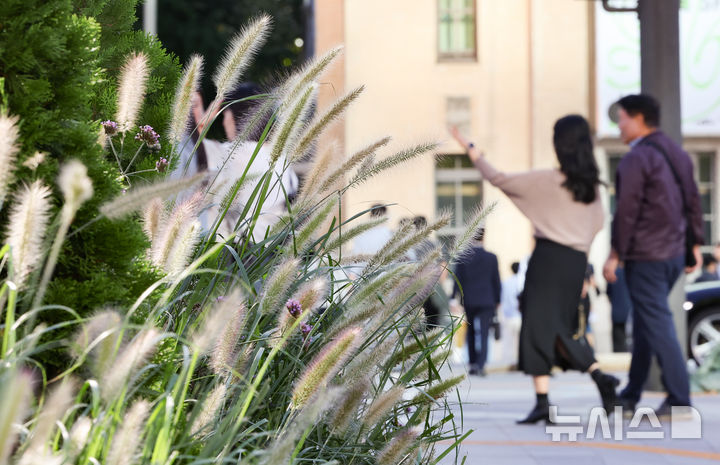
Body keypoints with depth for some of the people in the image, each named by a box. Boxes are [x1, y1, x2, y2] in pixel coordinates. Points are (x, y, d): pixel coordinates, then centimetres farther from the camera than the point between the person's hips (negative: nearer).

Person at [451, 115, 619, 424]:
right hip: (577, 262, 6)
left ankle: (543, 401, -10)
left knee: (538, 327, -4)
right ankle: (600, 377, -1)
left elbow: (499, 180, -3)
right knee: (560, 329, 16)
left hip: (548, 258, -6)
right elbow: (597, 223, 14)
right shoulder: (593, 184, 8)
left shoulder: (545, 181, -8)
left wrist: (470, 149, 6)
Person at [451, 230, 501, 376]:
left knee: (471, 332, 17)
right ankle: (481, 365, -16)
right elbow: (496, 280, 1)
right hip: (487, 301, -1)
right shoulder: (491, 258, -3)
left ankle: (473, 363, 20)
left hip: (468, 300, 1)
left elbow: (458, 280, -5)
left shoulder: (462, 258, -5)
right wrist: (497, 300, 12)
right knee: (484, 333, -3)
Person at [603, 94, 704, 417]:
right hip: (675, 254, 9)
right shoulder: (677, 154, 12)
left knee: (658, 326, -5)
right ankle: (630, 396, 22)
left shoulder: (636, 158, -14)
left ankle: (679, 399, -5)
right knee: (645, 325, 15)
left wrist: (615, 254, -13)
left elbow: (627, 211, -18)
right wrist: (695, 244, 18)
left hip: (646, 257, -9)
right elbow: (693, 201, 14)